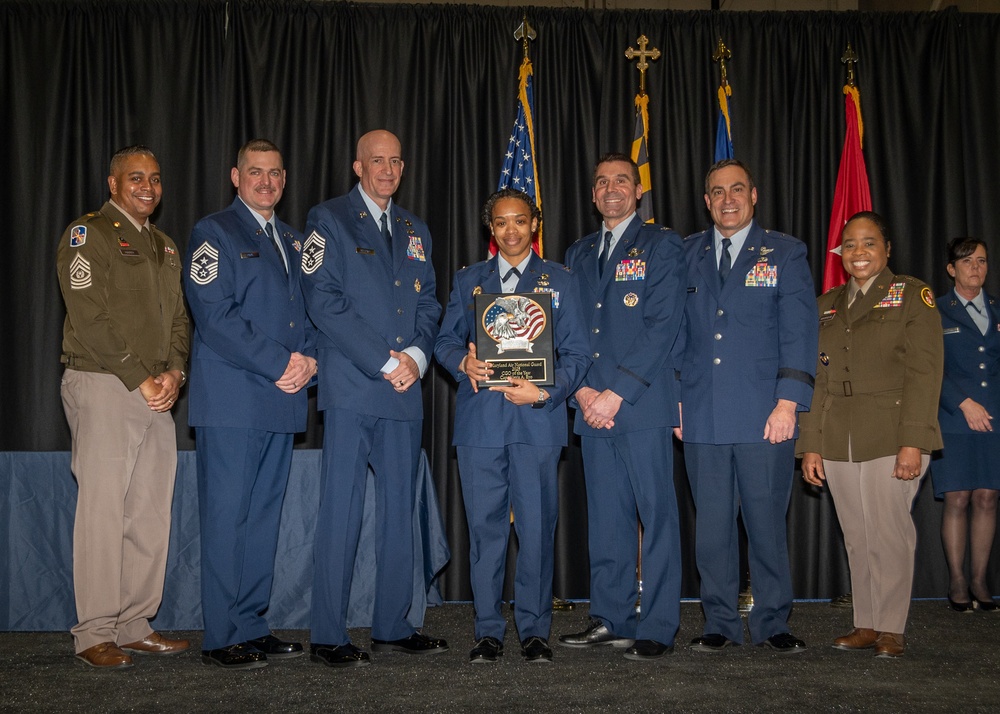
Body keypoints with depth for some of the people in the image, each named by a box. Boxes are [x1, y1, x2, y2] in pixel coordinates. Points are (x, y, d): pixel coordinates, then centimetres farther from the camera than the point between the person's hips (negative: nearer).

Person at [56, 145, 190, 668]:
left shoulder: (164, 245, 21)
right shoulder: (87, 233, -2)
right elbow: (91, 316, -12)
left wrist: (173, 372, -1)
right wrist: (139, 378, -13)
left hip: (156, 395, 7)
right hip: (103, 387, -7)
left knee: (151, 512, 7)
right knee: (103, 509, -6)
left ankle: (135, 626, 15)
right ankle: (94, 634, 2)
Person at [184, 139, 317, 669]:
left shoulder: (292, 241, 20)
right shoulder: (213, 233, -1)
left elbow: (310, 310, 20)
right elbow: (215, 316, -12)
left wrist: (309, 359, -1)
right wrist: (282, 364, -15)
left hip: (281, 400, 7)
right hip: (231, 401, -6)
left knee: (264, 514, 10)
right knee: (226, 516, -3)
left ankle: (252, 625, 19)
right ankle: (222, 639, 4)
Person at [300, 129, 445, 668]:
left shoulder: (415, 230, 19)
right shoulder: (328, 220, 2)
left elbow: (427, 304, 16)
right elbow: (323, 301, -9)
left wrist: (416, 355, -5)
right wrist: (385, 362, -14)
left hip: (405, 388, 6)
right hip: (351, 387, -5)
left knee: (399, 510, 9)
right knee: (341, 511, -4)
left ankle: (392, 627, 19)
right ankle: (328, 636, 4)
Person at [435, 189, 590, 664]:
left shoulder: (559, 281, 12)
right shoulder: (468, 280, 17)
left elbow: (576, 353, 5)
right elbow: (444, 341, 14)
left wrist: (545, 392, -11)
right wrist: (463, 362, -9)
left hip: (537, 419, -1)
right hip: (479, 420, 1)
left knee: (537, 526, -1)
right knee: (484, 526, 3)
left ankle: (534, 630, 12)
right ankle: (488, 631, 13)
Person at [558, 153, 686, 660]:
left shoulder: (660, 245, 3)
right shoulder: (578, 254, 19)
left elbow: (662, 325, -8)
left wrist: (617, 392, -14)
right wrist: (581, 390, -2)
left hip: (643, 405, -5)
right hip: (592, 406, 5)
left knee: (656, 516, -2)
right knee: (605, 519, 9)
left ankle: (658, 628, 4)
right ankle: (610, 620, 17)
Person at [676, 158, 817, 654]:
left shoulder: (785, 253, 6)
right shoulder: (685, 255, 12)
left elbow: (799, 333, -1)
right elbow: (673, 333, 13)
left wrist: (788, 402, -10)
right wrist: (673, 399, 6)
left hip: (764, 417, -2)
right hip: (702, 417, 2)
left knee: (767, 522, 3)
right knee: (711, 525, 6)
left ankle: (772, 623, 17)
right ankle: (720, 624, 18)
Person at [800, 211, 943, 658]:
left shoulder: (912, 296, 1)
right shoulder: (827, 305, 15)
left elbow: (924, 372, -7)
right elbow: (818, 379, 13)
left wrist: (913, 441, -15)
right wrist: (810, 445, 6)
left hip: (891, 438, -4)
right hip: (838, 444, 4)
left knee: (889, 533, -4)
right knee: (857, 538, 8)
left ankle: (891, 629, 8)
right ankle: (865, 625, 17)